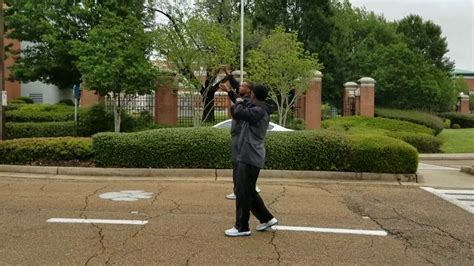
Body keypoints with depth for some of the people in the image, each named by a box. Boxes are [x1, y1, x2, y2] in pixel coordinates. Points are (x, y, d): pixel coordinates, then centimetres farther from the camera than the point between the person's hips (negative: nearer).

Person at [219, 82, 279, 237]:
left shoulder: (258, 111, -16)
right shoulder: (257, 109, 14)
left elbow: (238, 113, -29)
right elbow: (245, 105, 31)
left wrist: (238, 103, -7)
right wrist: (229, 92, 37)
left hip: (250, 158, -10)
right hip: (249, 157, 10)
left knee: (243, 192, -4)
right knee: (248, 191, 17)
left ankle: (242, 228, 3)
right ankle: (267, 218, 23)